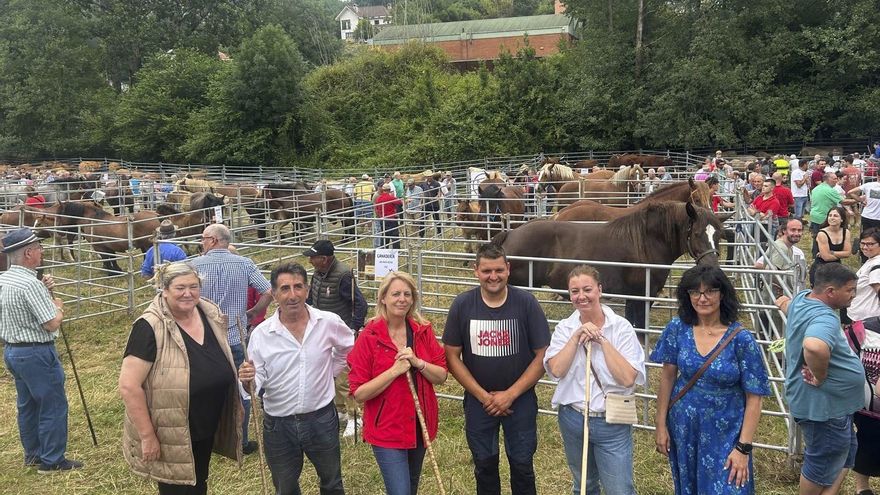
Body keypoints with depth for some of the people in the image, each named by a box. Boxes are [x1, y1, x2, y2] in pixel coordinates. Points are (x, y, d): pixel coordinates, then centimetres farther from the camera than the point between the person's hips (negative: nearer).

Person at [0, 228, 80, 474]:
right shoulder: (30, 284, -23)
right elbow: (52, 323, -23)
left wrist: (43, 291, 5)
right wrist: (58, 306, -3)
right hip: (36, 353, -10)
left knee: (27, 405, 19)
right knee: (53, 406, 1)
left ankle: (32, 454, 30)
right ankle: (51, 460, 8)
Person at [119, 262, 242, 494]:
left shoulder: (210, 314, -3)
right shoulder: (150, 329, -23)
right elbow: (129, 386, -24)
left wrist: (235, 404, 11)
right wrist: (147, 436, -22)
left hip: (207, 431, 6)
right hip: (171, 436, -6)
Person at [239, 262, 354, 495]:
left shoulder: (329, 322, -10)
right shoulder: (261, 334, -11)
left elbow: (349, 347, 12)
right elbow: (257, 384, -9)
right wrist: (248, 380, -29)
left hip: (322, 419, 0)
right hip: (278, 425, 0)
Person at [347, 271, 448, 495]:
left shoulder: (423, 331, -1)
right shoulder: (369, 338, -14)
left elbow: (441, 377, -1)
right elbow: (359, 393, -15)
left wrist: (418, 362, -19)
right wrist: (394, 370, -23)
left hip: (420, 426, 5)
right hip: (387, 430, -5)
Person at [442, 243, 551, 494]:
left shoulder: (527, 303, -13)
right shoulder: (462, 305, -9)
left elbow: (542, 355, -10)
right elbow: (452, 356, -5)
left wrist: (510, 395, -13)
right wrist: (483, 396, -10)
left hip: (520, 400, -1)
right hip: (478, 400, 1)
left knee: (522, 465, 10)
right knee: (484, 465, 15)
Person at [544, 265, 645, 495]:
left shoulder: (621, 327, -11)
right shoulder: (565, 328, -3)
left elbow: (628, 378, -20)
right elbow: (556, 370, -16)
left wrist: (602, 340, -19)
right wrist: (577, 336, -19)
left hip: (612, 424, -3)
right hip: (573, 420, 3)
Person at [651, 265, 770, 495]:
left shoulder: (741, 338, -17)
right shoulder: (677, 329, -8)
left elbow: (754, 397, -13)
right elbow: (667, 378, 0)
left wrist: (743, 448, -15)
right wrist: (661, 425, 1)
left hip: (725, 433, -3)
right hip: (683, 429, 3)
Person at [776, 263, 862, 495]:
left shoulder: (802, 297, 1)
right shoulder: (824, 317, -30)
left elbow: (786, 304, 25)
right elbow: (815, 347, -50)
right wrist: (820, 377, -36)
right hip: (823, 407, -10)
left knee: (843, 458, 24)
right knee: (822, 467, 9)